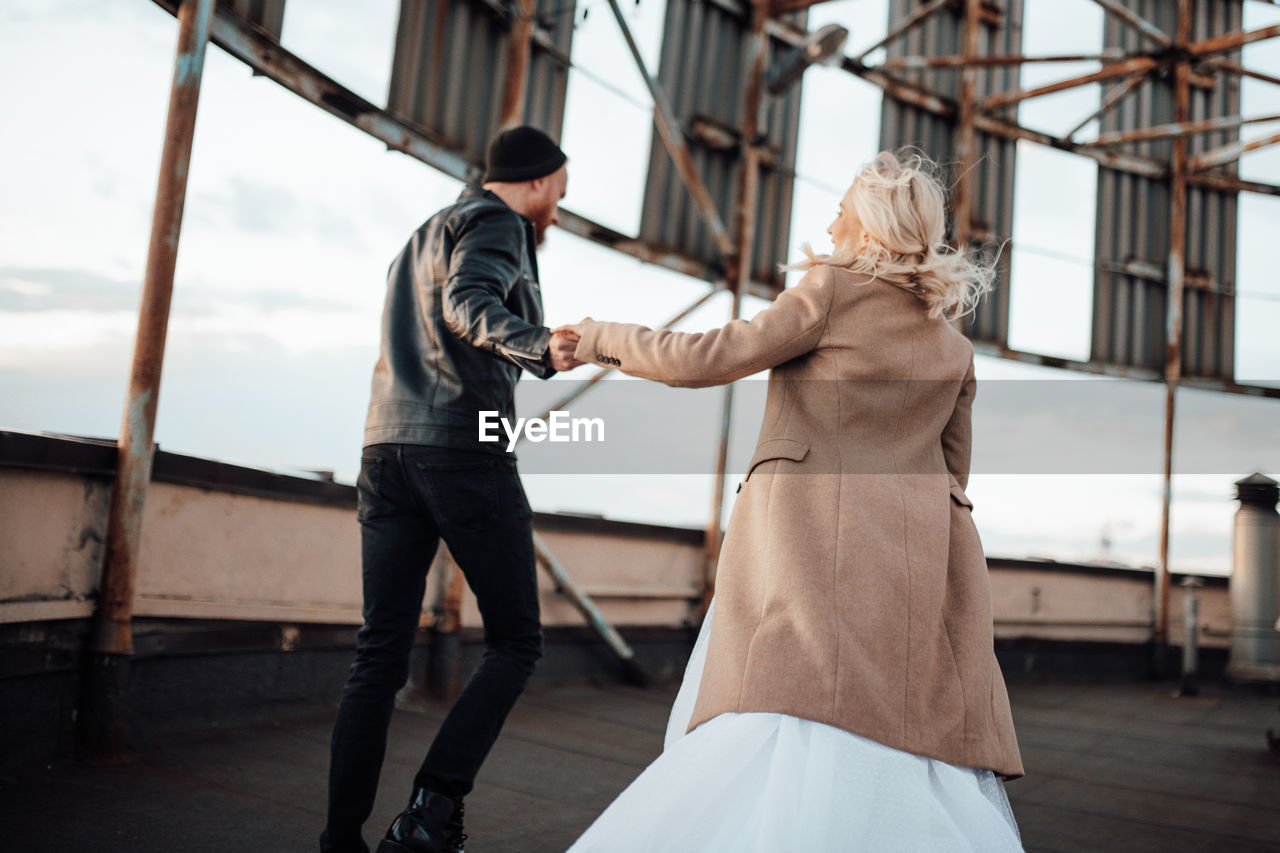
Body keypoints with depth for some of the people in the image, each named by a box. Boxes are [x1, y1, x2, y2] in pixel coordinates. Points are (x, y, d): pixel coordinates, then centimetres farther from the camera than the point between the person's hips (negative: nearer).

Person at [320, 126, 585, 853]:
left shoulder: (423, 235, 29)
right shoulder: (495, 222, 2)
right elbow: (468, 305, -18)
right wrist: (540, 348, -35)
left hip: (389, 447, 8)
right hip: (464, 448, -8)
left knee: (381, 654, 4)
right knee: (516, 641, 2)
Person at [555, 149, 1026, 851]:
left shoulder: (834, 288, 2)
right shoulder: (955, 347, 21)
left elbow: (708, 358, -2)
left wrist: (604, 339, 11)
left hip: (815, 536, -6)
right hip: (918, 549, 6)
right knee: (918, 741, 6)